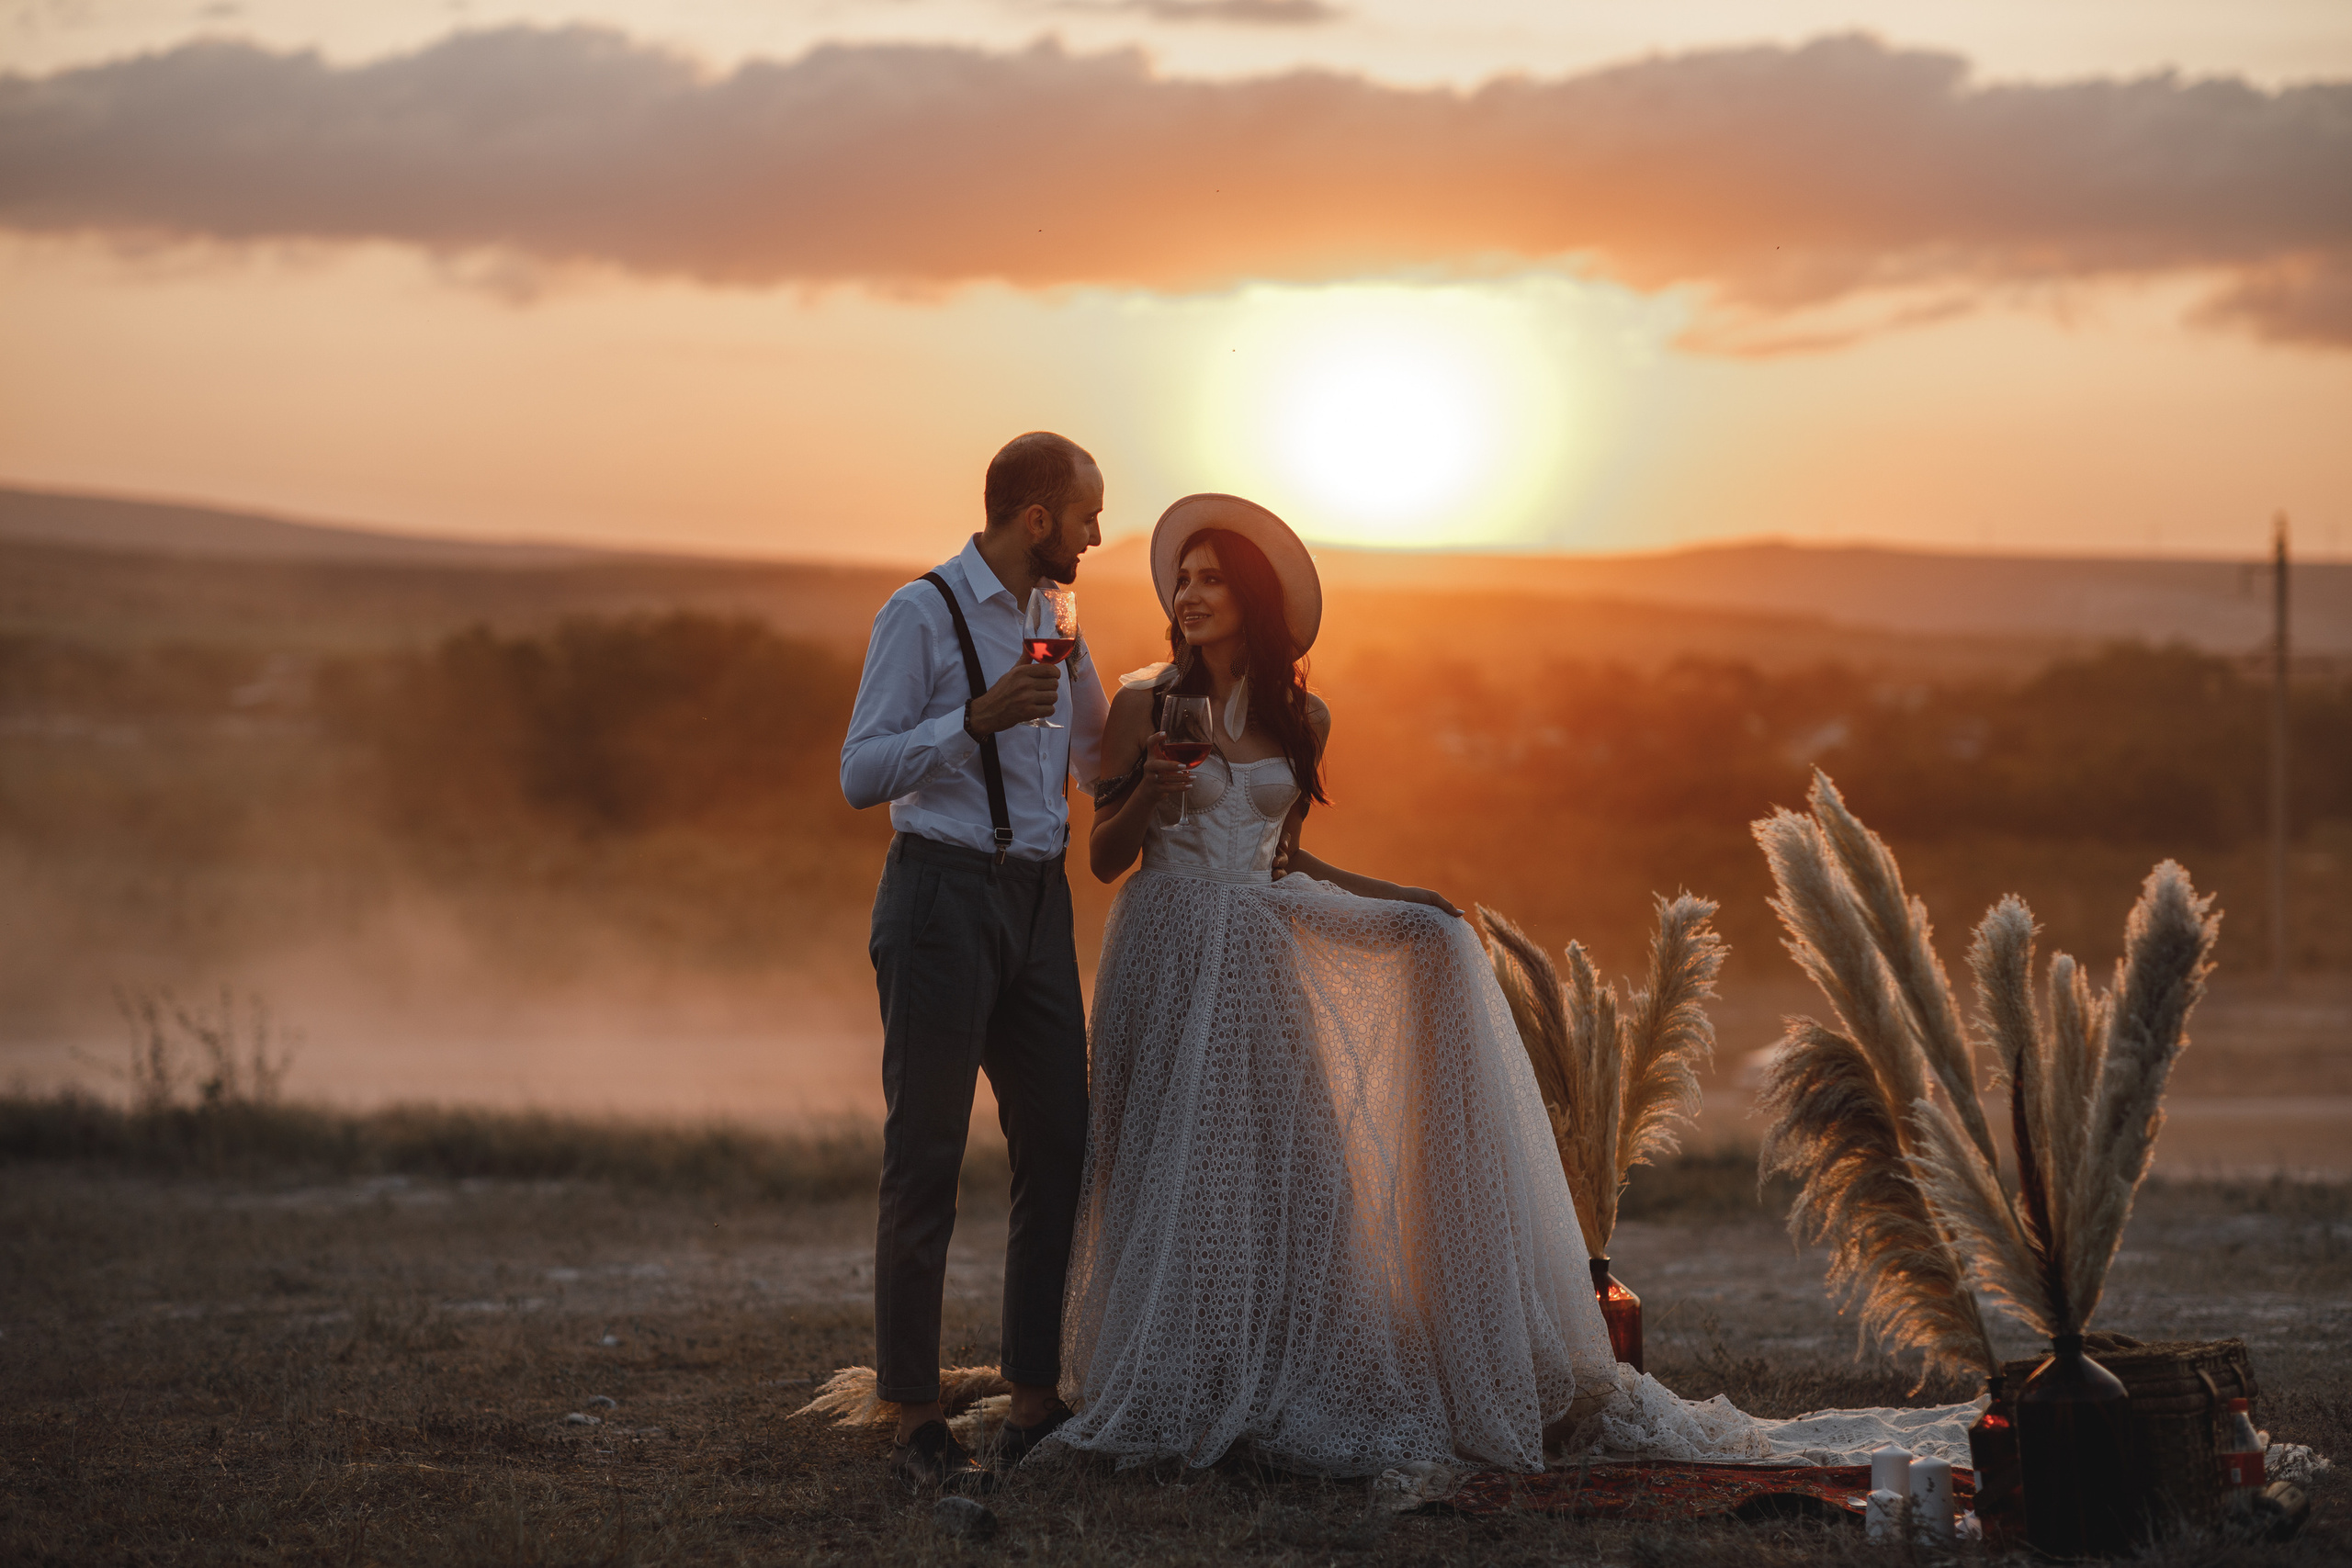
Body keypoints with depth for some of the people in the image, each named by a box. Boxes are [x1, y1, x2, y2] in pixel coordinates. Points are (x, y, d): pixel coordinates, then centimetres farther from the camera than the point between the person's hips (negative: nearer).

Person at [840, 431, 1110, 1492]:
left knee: (1058, 1150, 5)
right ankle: (915, 1423, 0)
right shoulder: (923, 615, -7)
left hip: (1038, 904, 7)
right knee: (926, 1161, -4)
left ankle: (1035, 1404, 13)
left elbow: (1097, 763, 30)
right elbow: (861, 775, -14)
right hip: (943, 897, -7)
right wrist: (978, 717, -23)